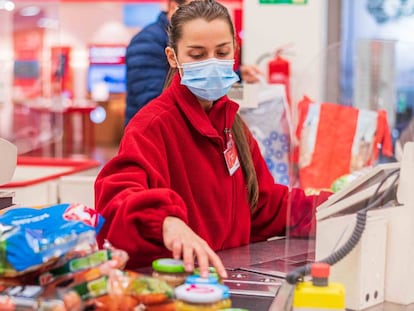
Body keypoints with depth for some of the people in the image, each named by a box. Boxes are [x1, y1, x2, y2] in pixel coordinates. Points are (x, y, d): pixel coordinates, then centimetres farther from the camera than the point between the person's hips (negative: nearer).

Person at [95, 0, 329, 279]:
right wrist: (166, 220, -49)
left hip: (232, 272, 8)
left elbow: (264, 205, 19)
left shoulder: (233, 125, 14)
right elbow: (119, 195, -29)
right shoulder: (153, 125, -11)